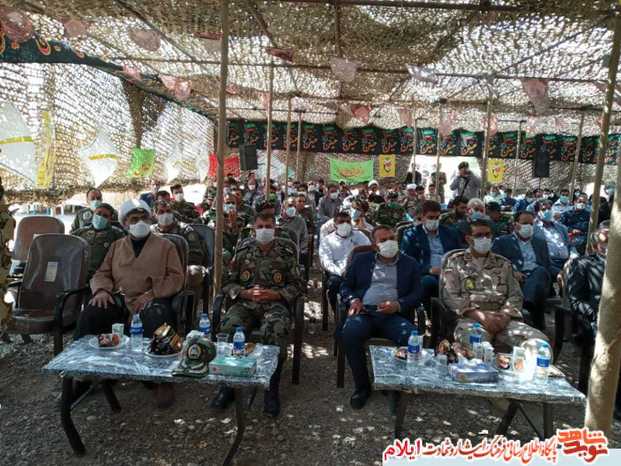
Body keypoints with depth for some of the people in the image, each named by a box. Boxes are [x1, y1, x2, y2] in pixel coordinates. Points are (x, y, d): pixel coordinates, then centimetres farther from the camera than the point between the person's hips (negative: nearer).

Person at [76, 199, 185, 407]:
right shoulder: (117, 246, 25)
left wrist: (150, 294, -13)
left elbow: (176, 277, 2)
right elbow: (102, 273, 19)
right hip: (119, 299, 4)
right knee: (88, 315, -26)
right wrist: (102, 289, -7)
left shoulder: (165, 246, 13)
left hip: (152, 299, -3)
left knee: (158, 319, -37)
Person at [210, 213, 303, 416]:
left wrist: (274, 294, -9)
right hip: (245, 303, 2)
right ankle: (227, 385, -11)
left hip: (275, 303, -2)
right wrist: (245, 293, -7)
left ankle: (272, 390, -18)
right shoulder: (243, 251, 12)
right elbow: (227, 282, 12)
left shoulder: (286, 252, 8)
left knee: (276, 330, -35)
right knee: (228, 327, -29)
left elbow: (296, 285, 7)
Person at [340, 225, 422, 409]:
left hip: (394, 315, 0)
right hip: (364, 312, 0)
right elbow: (345, 286, 17)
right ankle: (362, 385, -11)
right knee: (349, 333, -32)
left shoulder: (411, 264, 17)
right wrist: (353, 300, -6)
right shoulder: (361, 260, 19)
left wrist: (398, 305, -11)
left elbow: (416, 295, 9)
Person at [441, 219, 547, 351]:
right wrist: (480, 315, -14)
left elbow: (515, 295, 13)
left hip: (502, 319, 5)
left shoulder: (503, 263, 22)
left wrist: (504, 315, -10)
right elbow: (449, 296, -1)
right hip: (469, 318, -4)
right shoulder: (455, 261, 10)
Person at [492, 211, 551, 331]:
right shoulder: (501, 241, 16)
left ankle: (528, 302, -53)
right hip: (515, 280, -3)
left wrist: (544, 280, -3)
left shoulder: (541, 242, 29)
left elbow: (547, 266, 21)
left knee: (540, 271, -33)